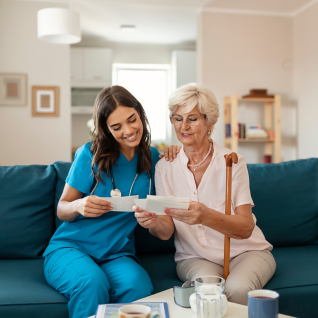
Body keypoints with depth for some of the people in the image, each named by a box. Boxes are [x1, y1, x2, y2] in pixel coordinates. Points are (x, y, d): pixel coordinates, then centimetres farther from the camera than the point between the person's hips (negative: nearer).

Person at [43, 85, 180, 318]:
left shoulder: (152, 157, 7)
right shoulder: (91, 154, -4)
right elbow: (62, 210, 2)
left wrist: (170, 161, 3)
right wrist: (79, 206, -23)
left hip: (118, 255, 2)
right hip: (70, 247, -2)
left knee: (139, 285, -33)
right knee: (93, 283, -35)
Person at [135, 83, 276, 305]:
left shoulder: (232, 162, -9)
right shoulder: (165, 167, -1)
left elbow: (246, 228, -19)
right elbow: (167, 232, -4)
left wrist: (206, 216, -39)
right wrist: (154, 223, -29)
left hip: (245, 251, 0)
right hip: (194, 257, 1)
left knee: (238, 288, -32)